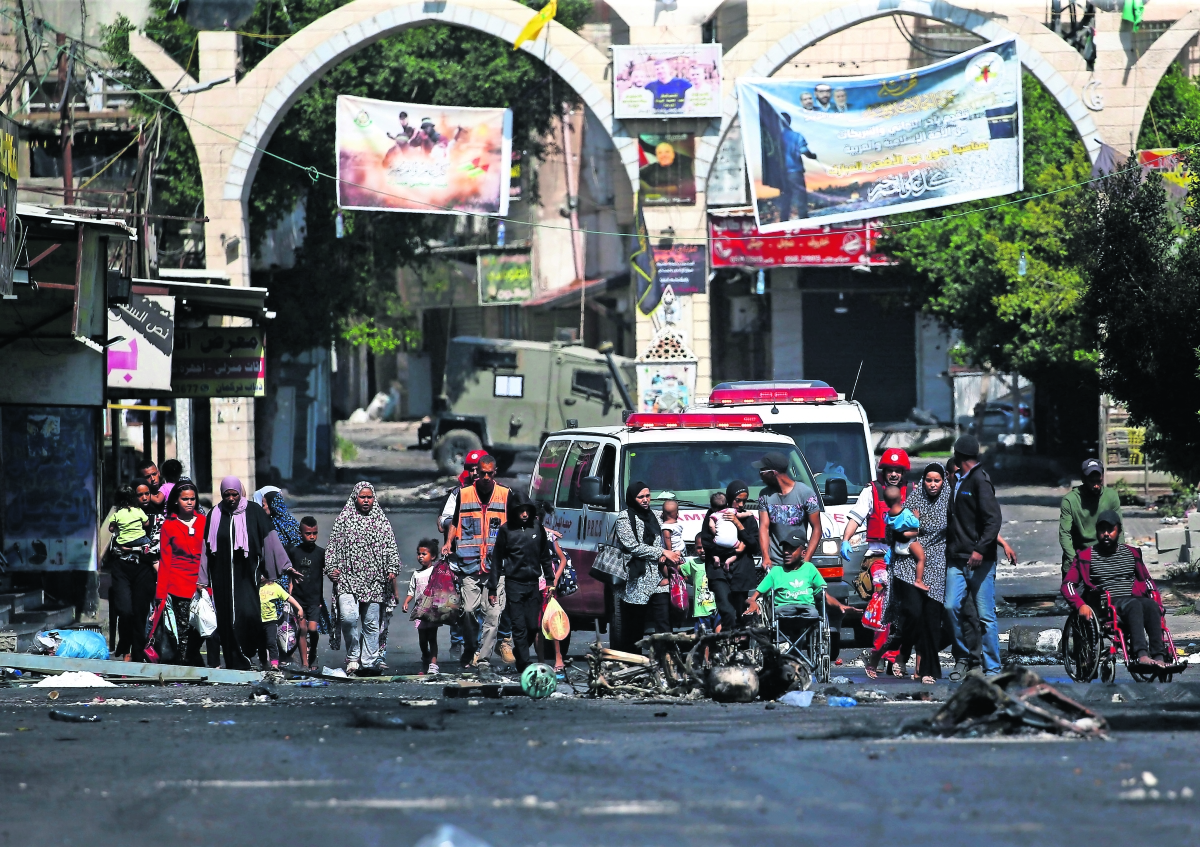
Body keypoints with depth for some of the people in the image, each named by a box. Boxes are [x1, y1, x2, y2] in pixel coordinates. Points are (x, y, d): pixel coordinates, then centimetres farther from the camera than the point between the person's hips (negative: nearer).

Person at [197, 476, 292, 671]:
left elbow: (270, 540, -1)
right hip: (222, 577, 2)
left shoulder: (253, 512, 1)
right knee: (227, 620, 1)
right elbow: (206, 548, 9)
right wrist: (202, 580, 7)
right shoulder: (215, 515, 7)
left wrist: (285, 566, -6)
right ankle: (233, 663, 6)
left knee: (247, 613, -18)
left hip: (246, 574, -2)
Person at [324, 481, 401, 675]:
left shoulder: (382, 521, 12)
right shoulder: (343, 520, 9)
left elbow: (391, 548, 11)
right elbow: (332, 546, 10)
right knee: (349, 617, -19)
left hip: (374, 581, 2)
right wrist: (331, 567, -3)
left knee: (371, 623, 1)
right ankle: (353, 657, -4)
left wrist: (392, 570, -1)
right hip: (348, 579, -2)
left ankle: (369, 662, 7)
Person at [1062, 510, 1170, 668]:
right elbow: (1068, 584, 4)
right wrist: (1081, 605, -13)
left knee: (1152, 607, -32)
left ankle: (1158, 657, -43)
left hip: (1133, 599, 4)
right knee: (1135, 605, -37)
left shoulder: (1131, 553, 21)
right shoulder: (1086, 557, 11)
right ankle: (1141, 655, -55)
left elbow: (1147, 580, 27)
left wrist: (1155, 599, 8)